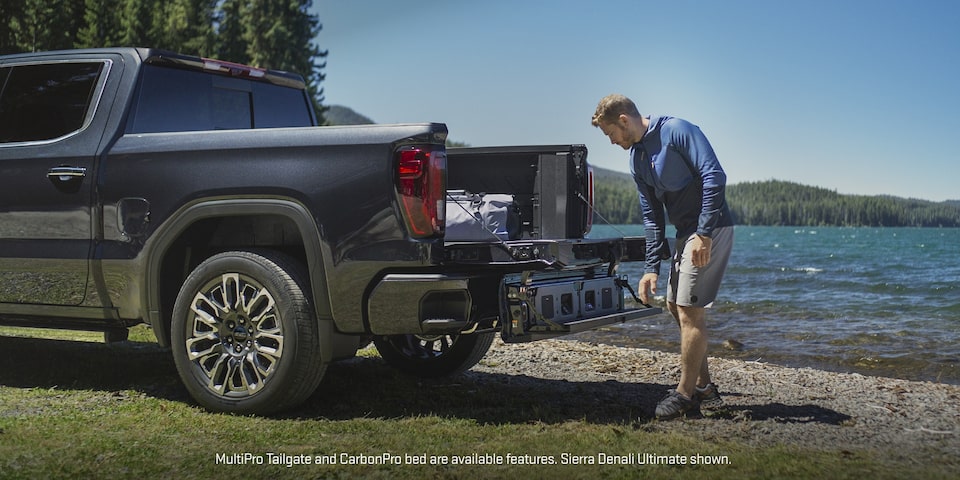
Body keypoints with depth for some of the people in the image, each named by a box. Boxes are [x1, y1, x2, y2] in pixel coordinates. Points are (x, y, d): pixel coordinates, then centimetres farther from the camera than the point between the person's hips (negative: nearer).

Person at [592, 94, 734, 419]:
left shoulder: (677, 131, -13)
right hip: (685, 234, 10)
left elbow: (714, 177, -21)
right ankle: (704, 387, 24)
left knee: (690, 310, -6)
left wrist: (704, 234, -24)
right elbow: (652, 216, 14)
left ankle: (685, 394, 6)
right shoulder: (636, 157, 12)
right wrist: (652, 267, 8)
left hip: (710, 231, -10)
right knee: (675, 306, 14)